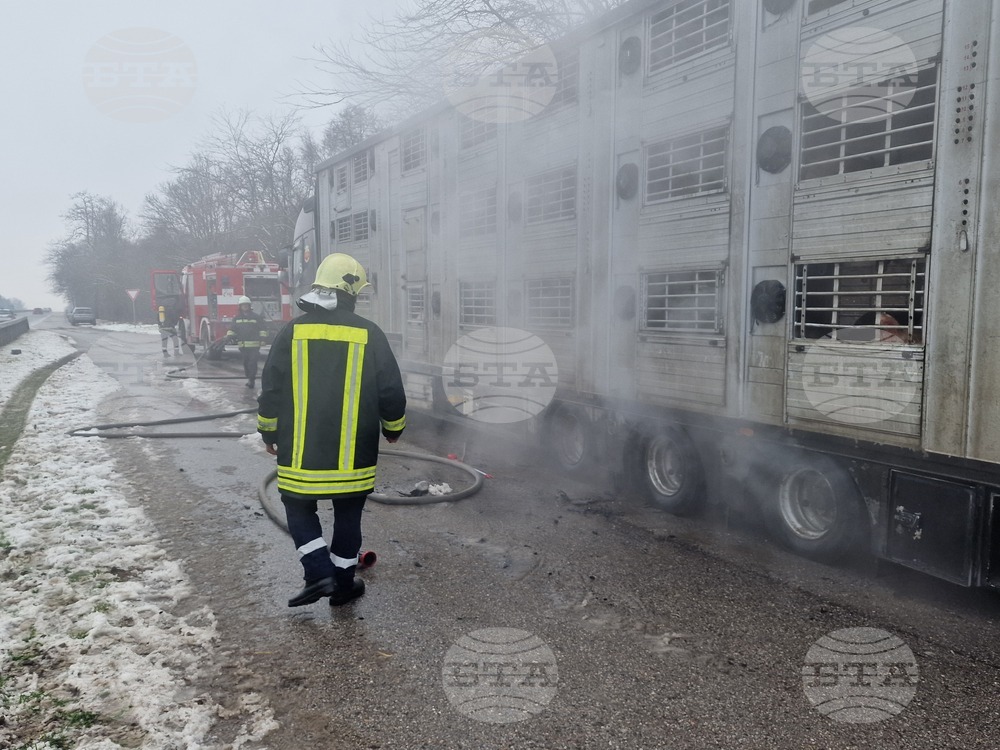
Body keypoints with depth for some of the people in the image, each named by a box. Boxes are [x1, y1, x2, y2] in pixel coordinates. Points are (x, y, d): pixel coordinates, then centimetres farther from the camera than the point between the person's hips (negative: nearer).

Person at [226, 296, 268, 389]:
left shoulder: (256, 317, 3)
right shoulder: (237, 318, 12)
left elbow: (262, 328, 4)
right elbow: (232, 328, 16)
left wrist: (262, 338, -6)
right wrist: (230, 336, -2)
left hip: (254, 345, -4)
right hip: (242, 345, 4)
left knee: (252, 363, -10)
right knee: (246, 363, 10)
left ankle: (252, 380, -9)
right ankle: (249, 378, 21)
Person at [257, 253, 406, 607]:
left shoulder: (292, 331, -2)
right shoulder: (370, 334, -5)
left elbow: (270, 390, 1)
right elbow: (391, 392, -2)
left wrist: (269, 432, 15)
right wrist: (393, 428, 15)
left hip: (301, 452, 0)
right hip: (353, 453, 0)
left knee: (299, 507, 18)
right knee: (348, 515, 14)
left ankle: (319, 572, 5)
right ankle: (343, 584, 24)